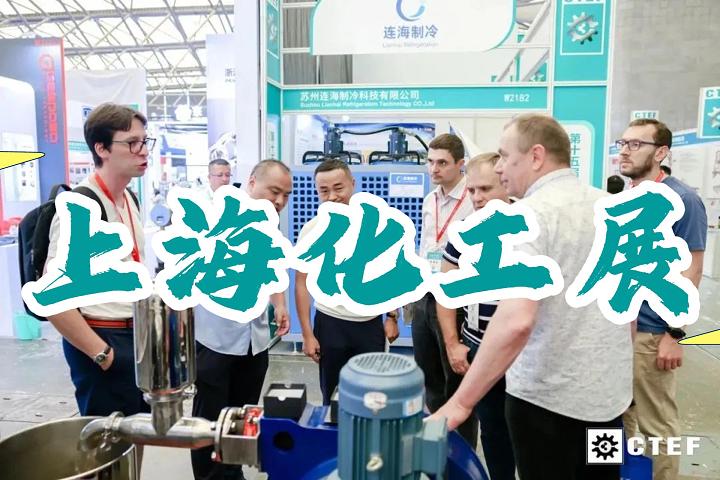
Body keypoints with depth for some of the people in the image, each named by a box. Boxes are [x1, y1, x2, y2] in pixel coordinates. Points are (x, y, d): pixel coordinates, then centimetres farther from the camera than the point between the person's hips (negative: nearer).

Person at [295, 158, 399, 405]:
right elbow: (302, 283, -3)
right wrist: (307, 334, -5)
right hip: (330, 323, -1)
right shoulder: (310, 230, -8)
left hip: (371, 323, 1)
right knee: (332, 397, 15)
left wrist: (392, 316, 2)